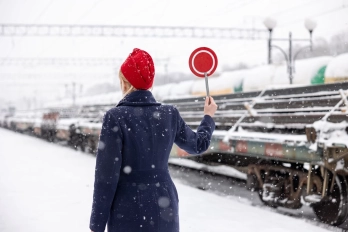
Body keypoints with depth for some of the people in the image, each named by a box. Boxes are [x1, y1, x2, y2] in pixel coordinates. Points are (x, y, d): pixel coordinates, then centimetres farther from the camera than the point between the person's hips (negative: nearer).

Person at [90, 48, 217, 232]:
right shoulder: (170, 114, 1)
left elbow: (107, 175, -13)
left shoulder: (116, 117, -12)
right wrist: (208, 116, 38)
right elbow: (198, 145, 19)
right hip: (164, 208, 4)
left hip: (129, 212, -4)